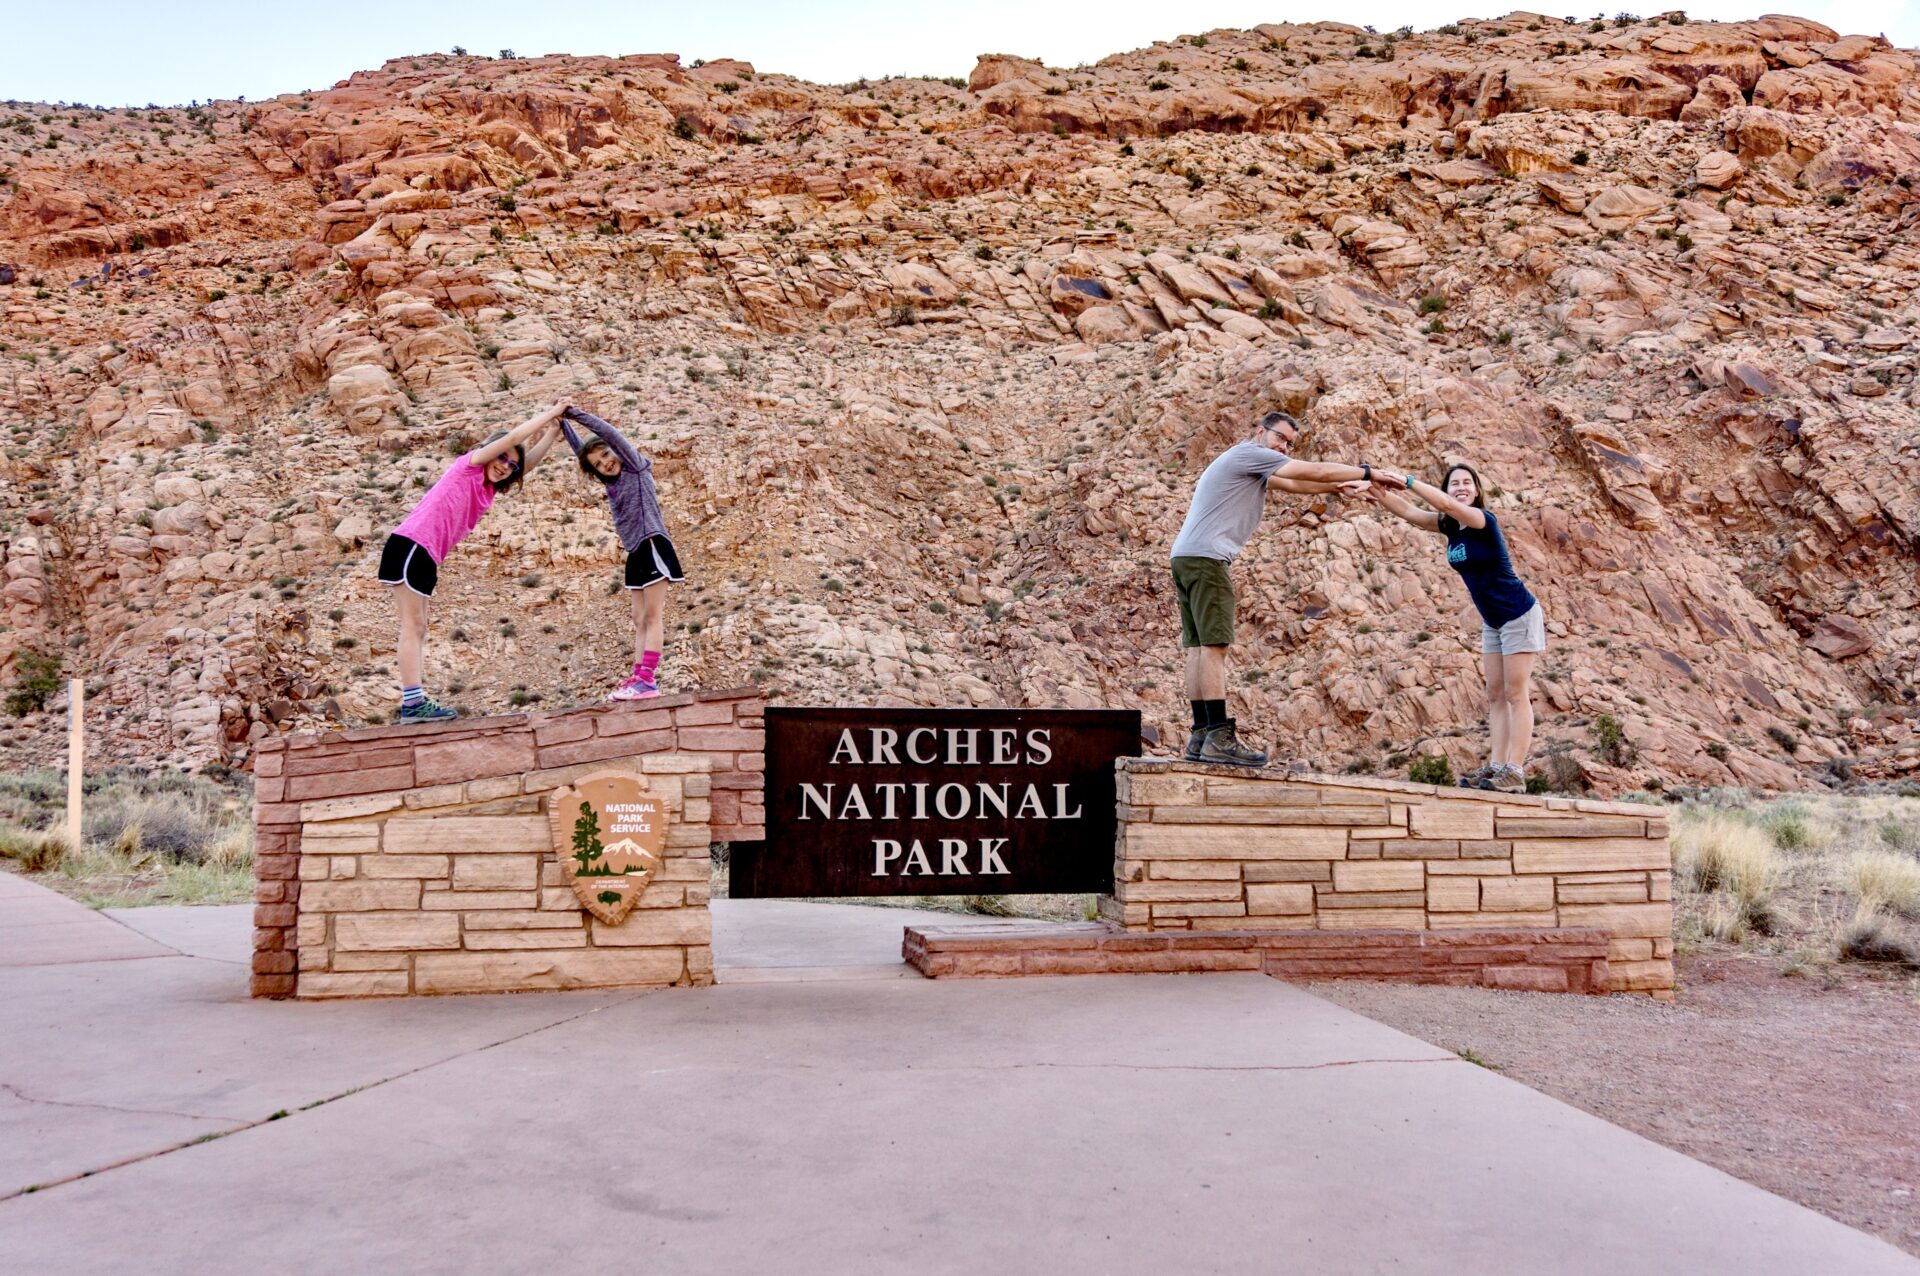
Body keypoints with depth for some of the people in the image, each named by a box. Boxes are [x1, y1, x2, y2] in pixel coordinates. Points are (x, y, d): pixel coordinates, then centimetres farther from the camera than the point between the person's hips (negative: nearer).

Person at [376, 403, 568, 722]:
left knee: (417, 629, 6)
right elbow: (513, 436, -5)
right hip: (410, 546, -9)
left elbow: (531, 459, 22)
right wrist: (551, 412, 3)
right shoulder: (469, 465, 0)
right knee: (413, 627, -12)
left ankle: (411, 704, 6)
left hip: (424, 556, 9)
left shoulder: (488, 489, 20)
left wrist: (553, 429, 14)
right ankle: (413, 701, -16)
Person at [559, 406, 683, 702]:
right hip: (635, 555, 9)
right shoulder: (611, 483, 16)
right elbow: (581, 450, 23)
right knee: (640, 621, 3)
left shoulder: (636, 467, -1)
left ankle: (648, 680, -17)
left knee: (653, 616, -11)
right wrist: (563, 423, 19)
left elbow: (610, 433, -11)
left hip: (652, 546, -9)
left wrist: (575, 414, -8)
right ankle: (639, 678, 1)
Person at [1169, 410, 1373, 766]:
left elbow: (1293, 483, 31)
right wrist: (1368, 473, 7)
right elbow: (1316, 471, -2)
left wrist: (1339, 487, 19)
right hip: (1205, 557, -11)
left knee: (1199, 647, 4)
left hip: (1186, 558, 11)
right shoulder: (1249, 453, -3)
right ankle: (1219, 737, -19)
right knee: (1214, 645, -15)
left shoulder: (1255, 466, 27)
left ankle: (1201, 736, 1)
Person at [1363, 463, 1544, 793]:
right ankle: (1496, 767, 6)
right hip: (1492, 622, 8)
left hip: (1519, 616, -8)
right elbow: (1409, 512, -8)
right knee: (1495, 695, 5)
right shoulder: (1450, 526, 3)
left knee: (1516, 694, -8)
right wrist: (1379, 492, -25)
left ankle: (1515, 772, -8)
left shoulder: (1484, 519, -18)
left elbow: (1447, 504, -36)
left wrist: (1407, 481, -41)